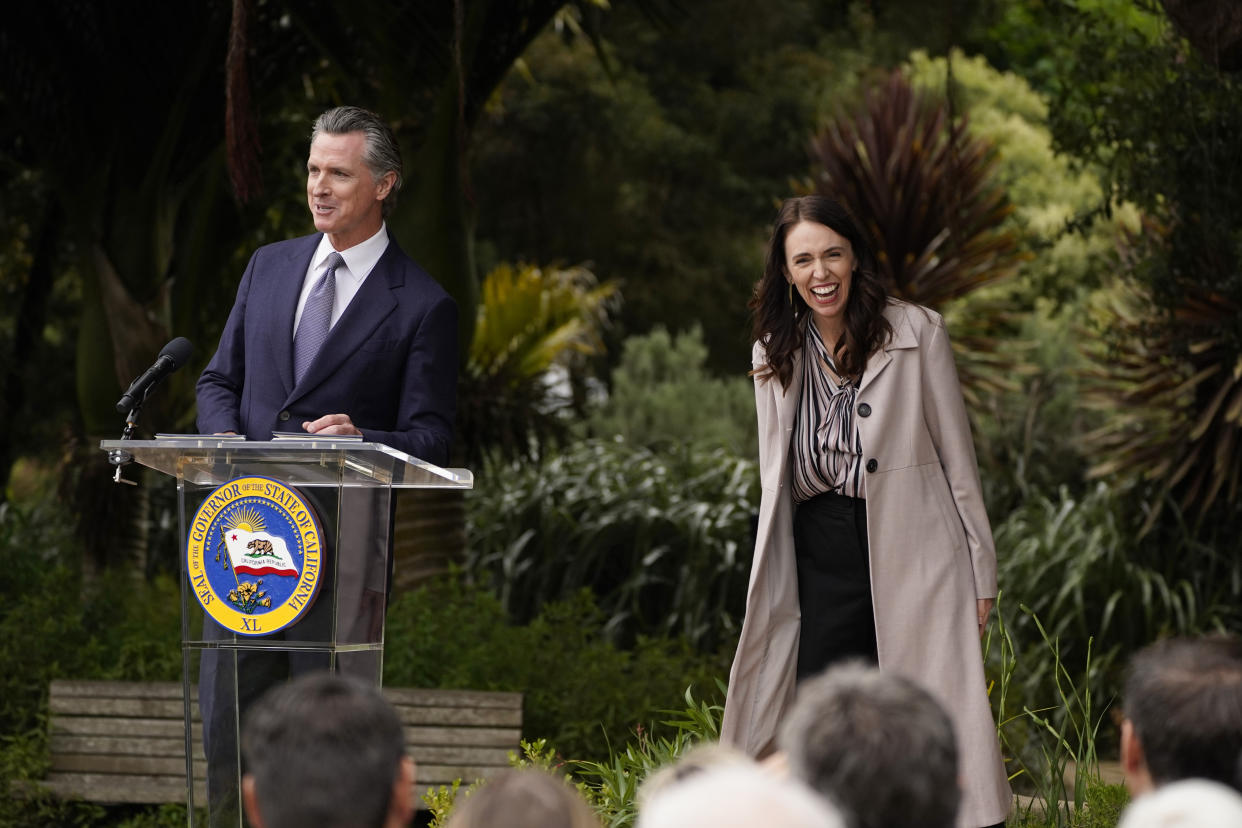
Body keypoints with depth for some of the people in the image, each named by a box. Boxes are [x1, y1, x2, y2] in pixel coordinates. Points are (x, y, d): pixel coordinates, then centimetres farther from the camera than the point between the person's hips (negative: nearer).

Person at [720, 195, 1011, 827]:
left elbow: (957, 459, 1)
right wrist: (771, 587, 11)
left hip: (911, 555, -3)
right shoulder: (774, 355, 11)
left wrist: (979, 576, 0)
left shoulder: (917, 333, -1)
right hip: (820, 557, 4)